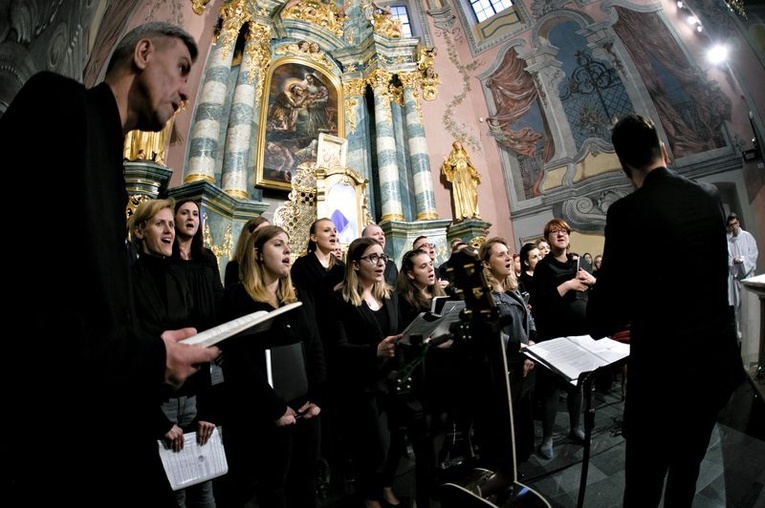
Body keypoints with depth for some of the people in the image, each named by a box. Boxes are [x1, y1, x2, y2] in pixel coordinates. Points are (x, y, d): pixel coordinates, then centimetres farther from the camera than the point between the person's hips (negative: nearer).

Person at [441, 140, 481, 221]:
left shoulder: (464, 154, 23)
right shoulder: (453, 155, 18)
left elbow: (470, 164, 17)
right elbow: (449, 165, 7)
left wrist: (475, 172, 3)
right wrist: (446, 162, -13)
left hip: (466, 174, 3)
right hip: (457, 175, -2)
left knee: (470, 192, -11)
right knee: (460, 192, -17)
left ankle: (473, 213, -15)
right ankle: (464, 214, -27)